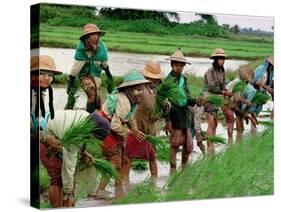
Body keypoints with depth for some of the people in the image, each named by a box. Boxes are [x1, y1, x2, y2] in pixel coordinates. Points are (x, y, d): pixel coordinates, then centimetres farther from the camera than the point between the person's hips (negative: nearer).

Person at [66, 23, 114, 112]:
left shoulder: (102, 46, -7)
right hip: (85, 75, -5)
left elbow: (104, 63, 9)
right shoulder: (82, 48, -20)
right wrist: (71, 81, -16)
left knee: (97, 98, 7)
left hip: (96, 75, 5)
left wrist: (109, 75, 18)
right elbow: (76, 66, -17)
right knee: (92, 94, -22)